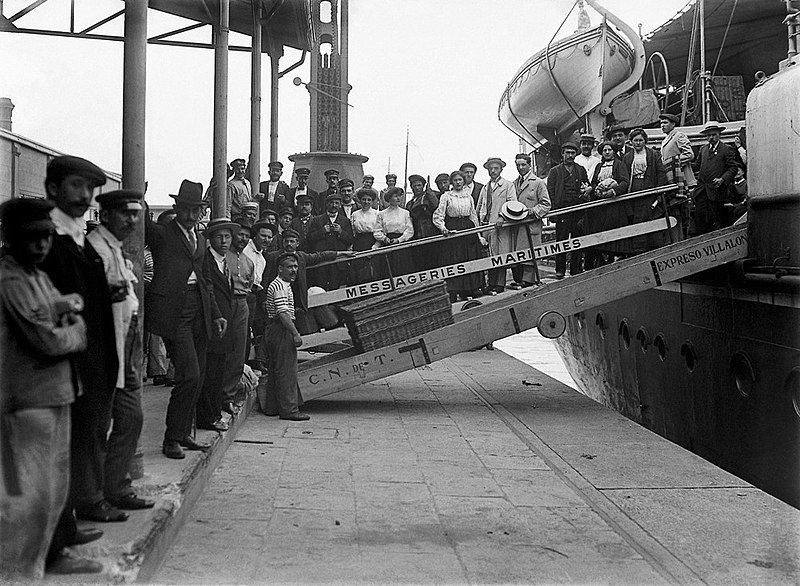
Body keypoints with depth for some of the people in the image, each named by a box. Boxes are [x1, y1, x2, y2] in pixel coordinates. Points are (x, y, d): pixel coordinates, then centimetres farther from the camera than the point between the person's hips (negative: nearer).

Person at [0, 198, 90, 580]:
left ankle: (47, 555, 30)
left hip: (55, 395, 10)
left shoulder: (38, 276, 13)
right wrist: (75, 331, -1)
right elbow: (48, 341, -19)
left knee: (56, 486, 18)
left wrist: (67, 306, -6)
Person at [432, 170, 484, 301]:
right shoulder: (446, 196, 1)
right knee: (453, 261, -6)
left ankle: (468, 290, 11)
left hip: (468, 228, 4)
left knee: (470, 259, 3)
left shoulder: (468, 195, 12)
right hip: (452, 229, -4)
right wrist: (443, 228, -18)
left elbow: (473, 215, 14)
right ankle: (453, 293, -3)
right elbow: (438, 216, -3)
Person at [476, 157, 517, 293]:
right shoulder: (484, 188, 20)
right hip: (486, 225, 5)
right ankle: (491, 286, 6)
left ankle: (500, 286, -4)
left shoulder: (508, 185, 4)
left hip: (501, 225, -5)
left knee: (501, 256, -6)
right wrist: (480, 222, 9)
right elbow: (479, 208, 23)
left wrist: (502, 218, -19)